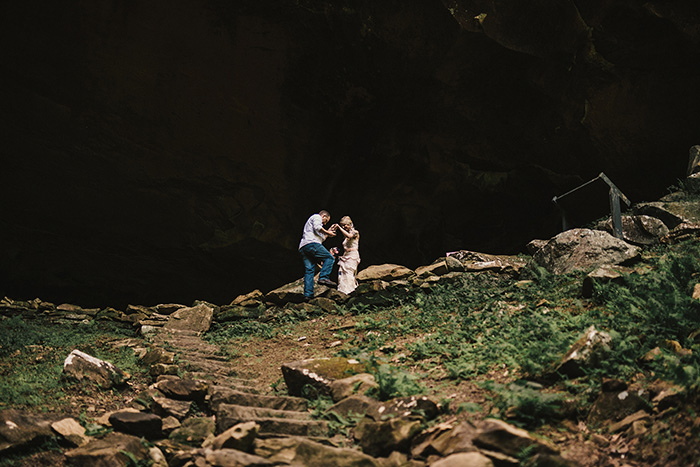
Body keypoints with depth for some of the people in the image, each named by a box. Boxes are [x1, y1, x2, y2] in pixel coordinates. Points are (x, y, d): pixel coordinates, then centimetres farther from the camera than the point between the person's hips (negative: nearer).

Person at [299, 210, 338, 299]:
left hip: (302, 248, 9)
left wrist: (328, 232, 39)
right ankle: (323, 278, -27)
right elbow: (317, 227, -8)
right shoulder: (317, 217, 14)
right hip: (311, 243, -9)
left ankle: (307, 294, -11)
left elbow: (321, 238, 37)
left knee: (309, 270, 0)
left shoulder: (311, 220, 41)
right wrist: (327, 232, 2)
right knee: (329, 258, -8)